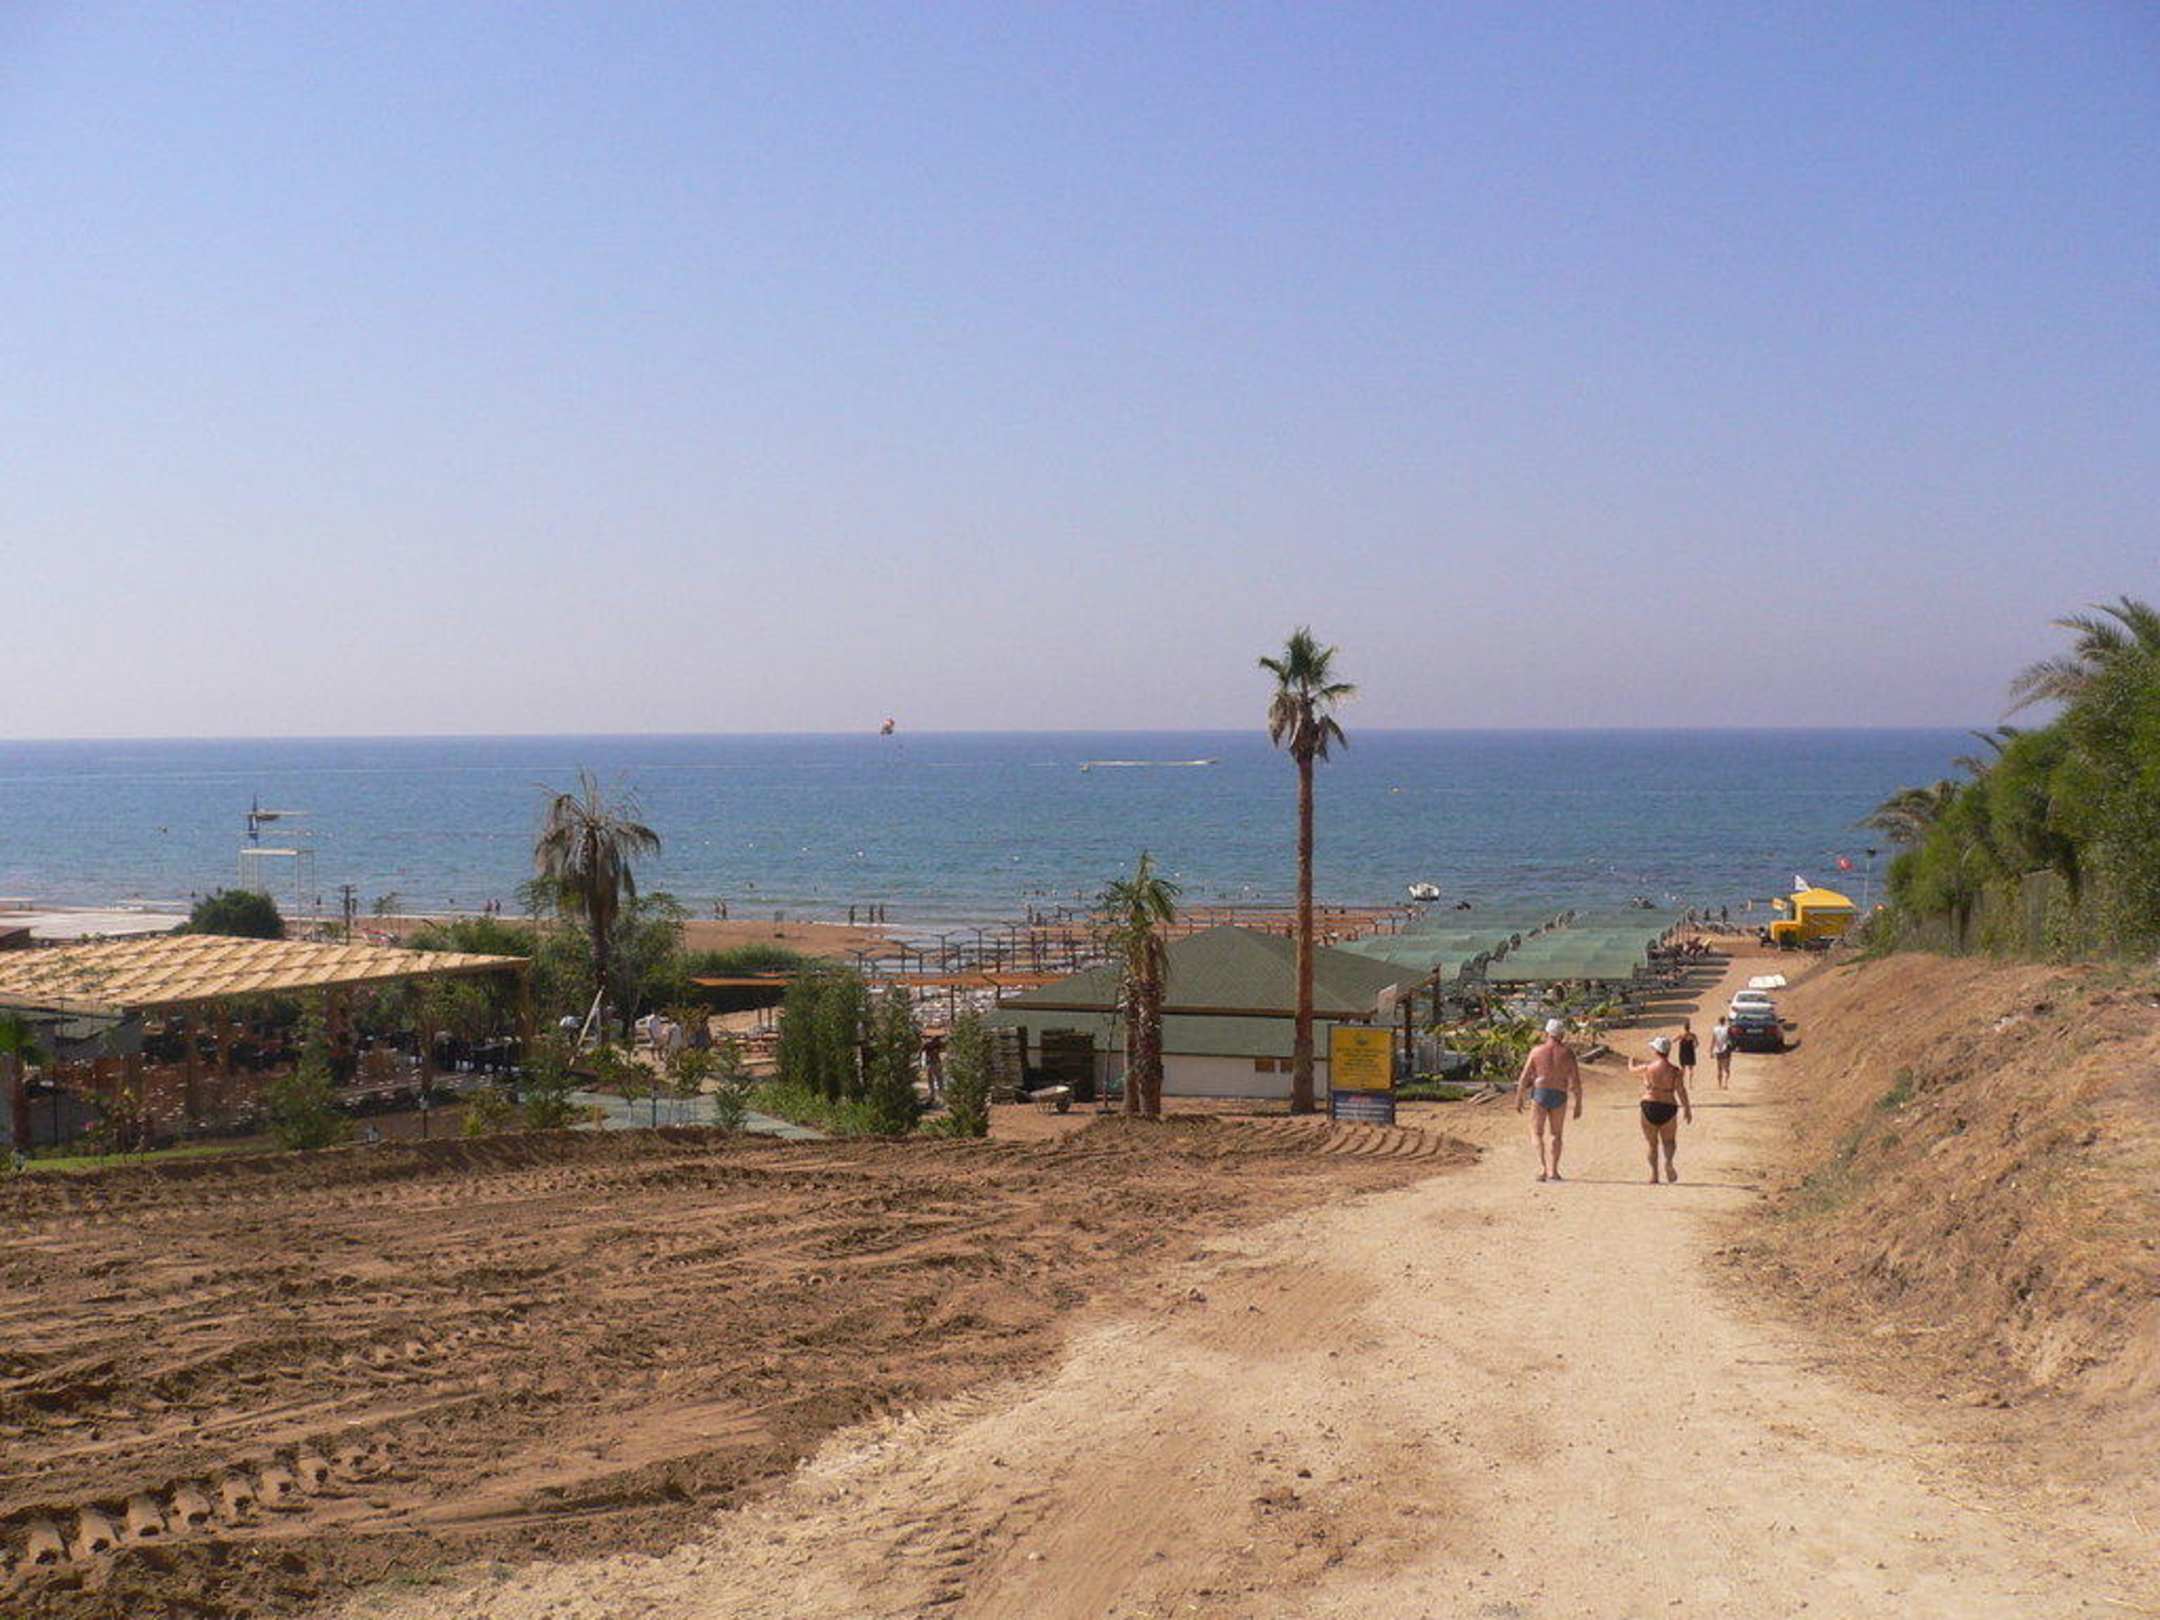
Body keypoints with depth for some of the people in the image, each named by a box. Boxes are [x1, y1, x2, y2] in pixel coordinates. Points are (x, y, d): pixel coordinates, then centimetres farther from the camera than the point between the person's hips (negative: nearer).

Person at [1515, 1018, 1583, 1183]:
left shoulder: (1537, 1051, -3)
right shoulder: (1568, 1054, -2)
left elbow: (1524, 1077, -3)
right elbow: (1576, 1082, -4)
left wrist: (1519, 1098, 5)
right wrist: (1578, 1104, 4)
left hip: (1539, 1095, -1)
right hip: (1559, 1097, 1)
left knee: (1537, 1133, 7)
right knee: (1555, 1134, 17)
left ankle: (1542, 1168, -11)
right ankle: (1553, 1171, 11)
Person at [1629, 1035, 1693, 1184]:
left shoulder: (1648, 1067, -5)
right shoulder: (1675, 1070, -5)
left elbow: (1632, 1070, 14)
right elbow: (1681, 1091, -10)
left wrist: (1631, 1062, 36)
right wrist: (1687, 1109, -4)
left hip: (1649, 1106, 0)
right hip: (1668, 1108, 0)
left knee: (1651, 1143, 14)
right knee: (1669, 1141, 16)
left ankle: (1654, 1173, 8)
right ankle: (1668, 1161, -14)